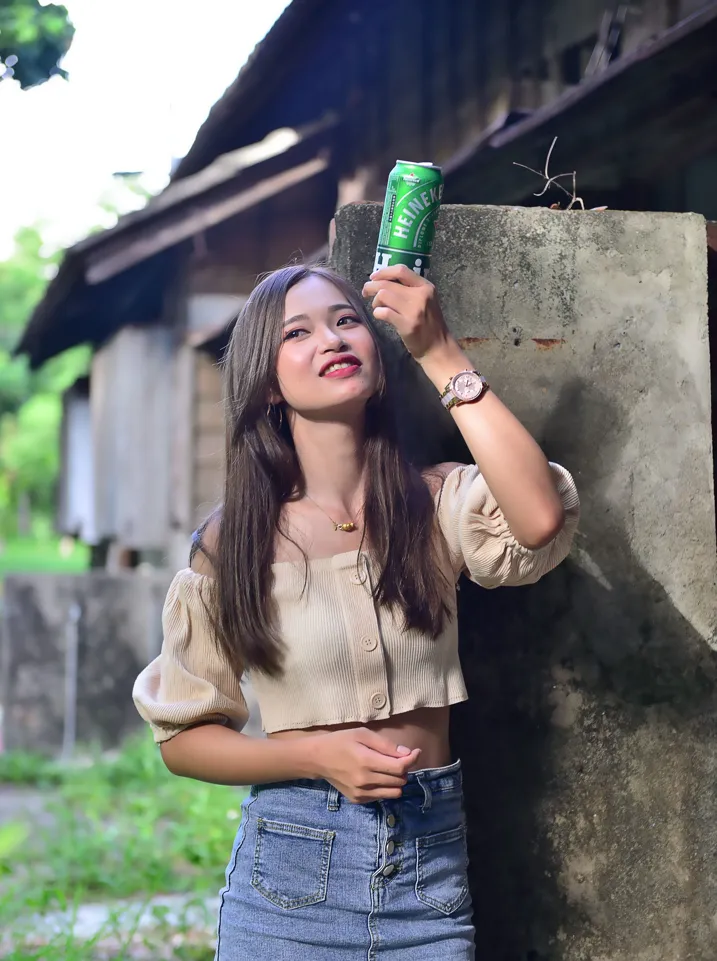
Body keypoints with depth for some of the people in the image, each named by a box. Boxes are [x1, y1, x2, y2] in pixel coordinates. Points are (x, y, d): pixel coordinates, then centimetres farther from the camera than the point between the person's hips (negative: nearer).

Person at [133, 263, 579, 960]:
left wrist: (440, 355, -20)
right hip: (291, 868, 0)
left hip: (432, 867, 1)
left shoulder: (438, 507, -2)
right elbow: (182, 738, 3)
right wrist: (315, 755, -15)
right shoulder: (232, 544, -3)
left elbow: (540, 518, -25)